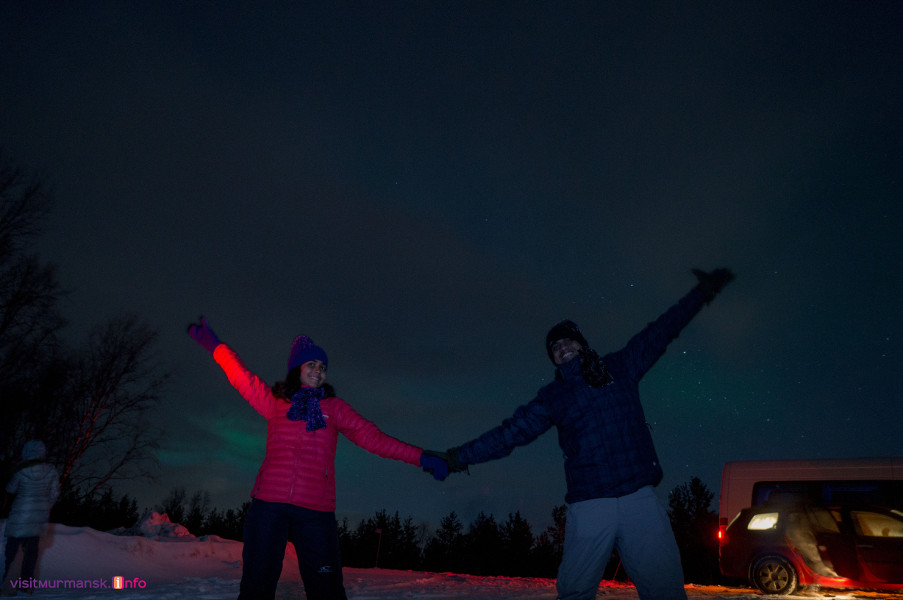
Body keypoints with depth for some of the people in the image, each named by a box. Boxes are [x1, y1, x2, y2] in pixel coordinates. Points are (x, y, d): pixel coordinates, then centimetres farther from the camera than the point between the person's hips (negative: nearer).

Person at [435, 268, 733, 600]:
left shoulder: (619, 367, 15)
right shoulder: (552, 396, 14)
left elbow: (659, 333, 20)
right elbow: (509, 433, 12)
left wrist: (702, 293, 25)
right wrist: (461, 456, 9)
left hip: (640, 498, 1)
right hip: (589, 506, 0)